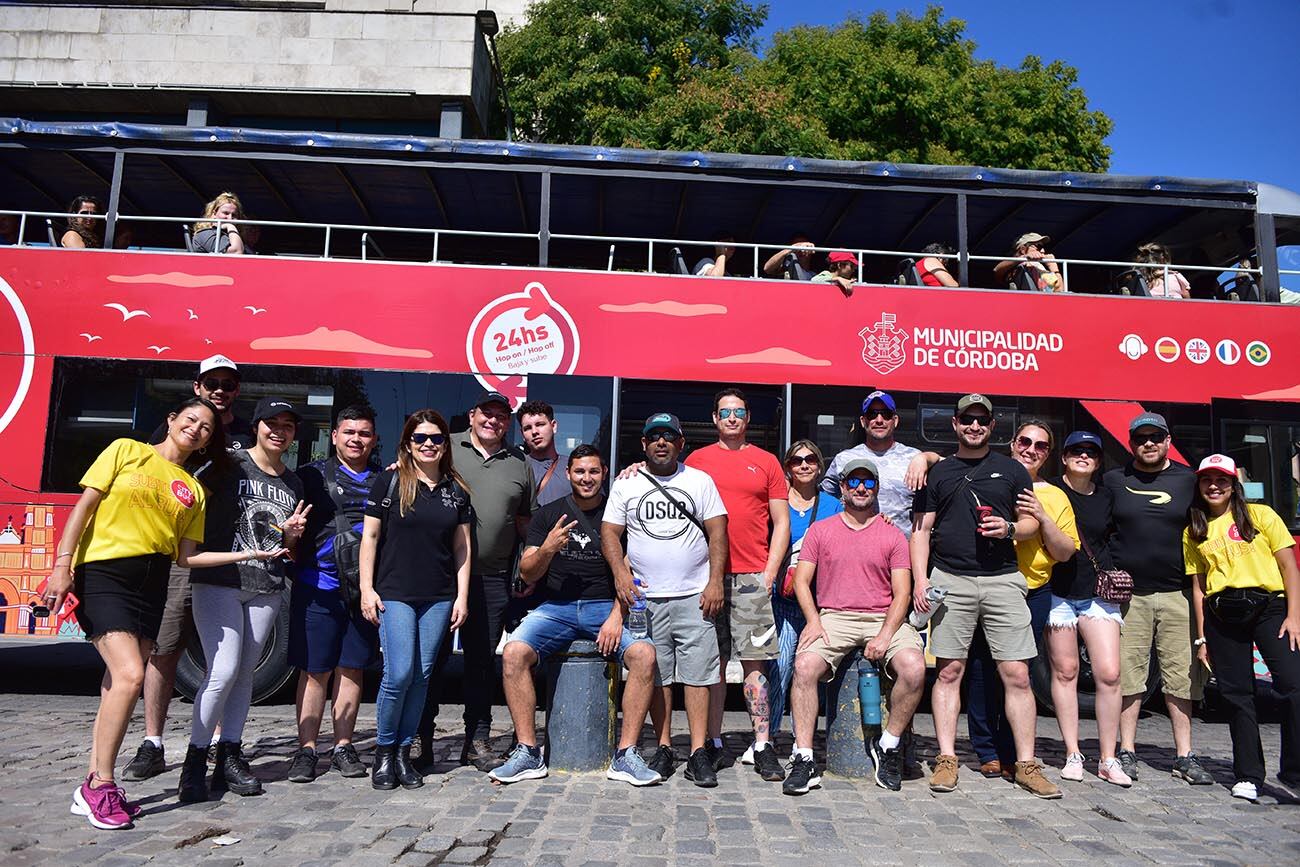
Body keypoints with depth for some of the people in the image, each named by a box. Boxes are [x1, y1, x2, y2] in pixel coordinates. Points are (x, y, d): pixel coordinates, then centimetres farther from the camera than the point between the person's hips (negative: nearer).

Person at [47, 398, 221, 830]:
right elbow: (84, 505, -1)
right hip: (103, 573, -5)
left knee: (120, 683, 6)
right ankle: (99, 786, -4)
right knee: (129, 675, -18)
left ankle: (94, 786, 17)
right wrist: (62, 564, -10)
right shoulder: (127, 451, 5)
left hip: (152, 584, 5)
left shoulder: (194, 491, 15)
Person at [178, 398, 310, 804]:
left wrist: (291, 534, -3)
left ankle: (230, 755, 18)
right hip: (219, 582, -5)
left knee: (245, 674, 9)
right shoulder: (229, 466, -2)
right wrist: (244, 554, -15)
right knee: (223, 672, -12)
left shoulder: (293, 483, 14)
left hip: (266, 588, 5)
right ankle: (195, 762, 1)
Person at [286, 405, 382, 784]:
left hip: (365, 589, 2)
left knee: (352, 669, 8)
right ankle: (306, 749, 13)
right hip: (318, 585, -2)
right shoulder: (312, 475, 7)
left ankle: (342, 746, 19)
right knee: (314, 670, 2)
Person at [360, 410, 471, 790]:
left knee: (421, 676, 5)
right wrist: (367, 588, -5)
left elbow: (462, 547, 11)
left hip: (439, 598, 3)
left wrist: (462, 596, 6)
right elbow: (370, 536, 0)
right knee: (399, 674, -9)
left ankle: (403, 752, 19)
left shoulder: (456, 490, 10)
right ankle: (384, 751, 12)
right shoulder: (389, 481, 0)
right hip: (394, 594, -3)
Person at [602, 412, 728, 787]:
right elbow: (609, 532, 7)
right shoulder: (626, 484, 10)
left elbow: (717, 532, 4)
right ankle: (663, 748, 16)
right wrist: (620, 572, -9)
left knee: (697, 673, -3)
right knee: (656, 674, 5)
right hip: (646, 597, 1)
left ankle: (698, 753, 1)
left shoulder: (700, 481, 8)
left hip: (694, 596, -1)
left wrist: (715, 582, -5)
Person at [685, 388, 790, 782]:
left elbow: (782, 523, 8)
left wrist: (769, 573, 0)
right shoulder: (697, 460, 10)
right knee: (713, 661, 5)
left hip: (752, 577, 0)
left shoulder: (766, 462, 10)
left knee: (754, 661, -1)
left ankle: (762, 746, 4)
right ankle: (713, 743, 14)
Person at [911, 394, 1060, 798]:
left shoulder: (1011, 470, 13)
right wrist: (920, 579, -2)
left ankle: (1026, 764, 8)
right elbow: (921, 530, 9)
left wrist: (1010, 528, -7)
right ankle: (947, 759, 8)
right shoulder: (938, 472, 12)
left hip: (1003, 580, 1)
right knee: (949, 671, 1)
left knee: (1017, 675, -2)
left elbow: (1031, 521, 16)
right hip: (950, 580, 0)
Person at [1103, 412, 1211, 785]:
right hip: (1127, 594, -1)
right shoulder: (1113, 481, 7)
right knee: (1127, 675, 1)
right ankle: (1127, 753, 10)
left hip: (1178, 593, 1)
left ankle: (1184, 756, 14)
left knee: (1182, 676, 3)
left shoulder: (1189, 480, 9)